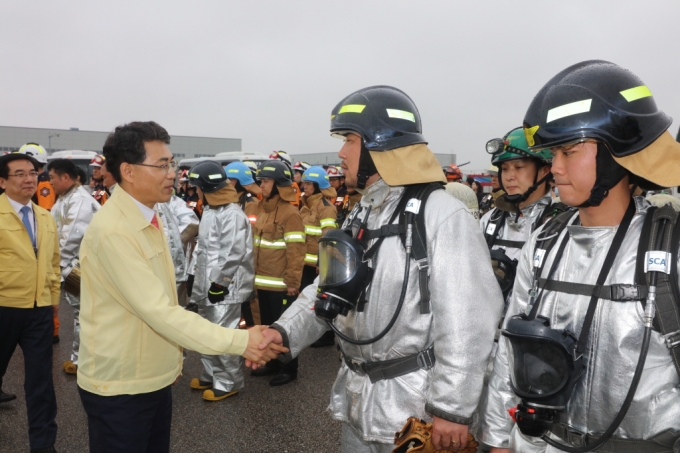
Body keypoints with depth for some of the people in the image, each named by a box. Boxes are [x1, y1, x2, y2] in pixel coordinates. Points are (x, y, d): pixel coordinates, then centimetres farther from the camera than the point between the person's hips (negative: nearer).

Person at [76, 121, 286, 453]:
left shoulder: (147, 219, 7)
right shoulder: (112, 231, -23)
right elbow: (158, 311, -27)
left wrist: (173, 355, 13)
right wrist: (239, 341, -29)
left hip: (155, 378, 8)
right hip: (120, 386, -8)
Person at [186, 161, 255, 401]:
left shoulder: (232, 214, -19)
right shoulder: (210, 209, 13)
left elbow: (234, 253, -23)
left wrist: (220, 281, -19)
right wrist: (196, 275, 20)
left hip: (224, 286, -10)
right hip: (206, 283, 10)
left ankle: (228, 382, 11)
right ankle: (211, 375, 34)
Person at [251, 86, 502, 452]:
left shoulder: (443, 215, -19)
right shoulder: (360, 215, 9)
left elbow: (467, 323, -21)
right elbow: (330, 287, 11)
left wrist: (452, 407, -18)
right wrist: (286, 331, -4)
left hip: (414, 406, -7)